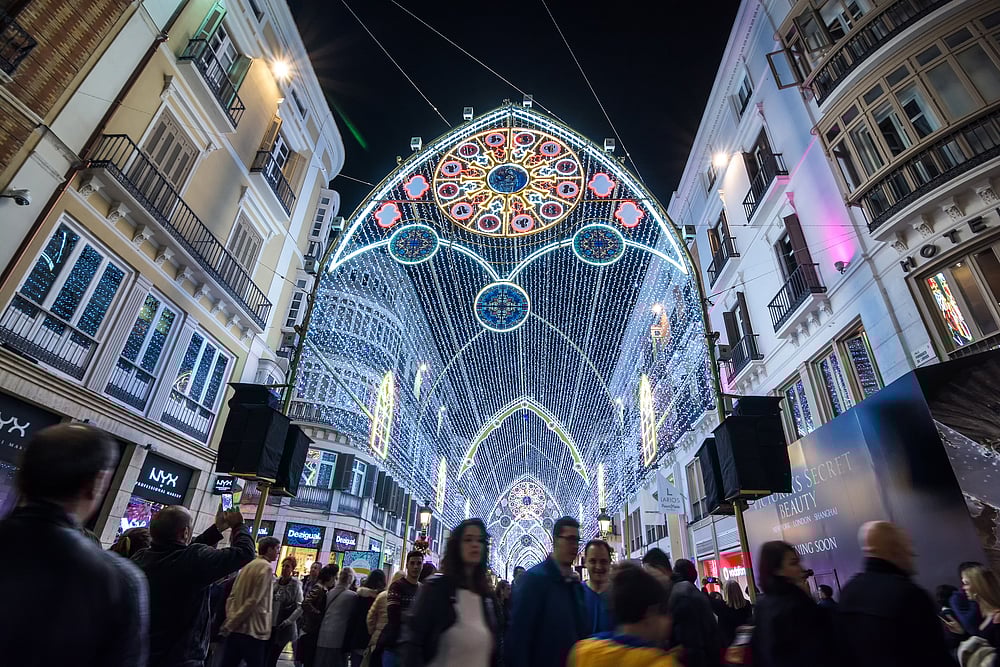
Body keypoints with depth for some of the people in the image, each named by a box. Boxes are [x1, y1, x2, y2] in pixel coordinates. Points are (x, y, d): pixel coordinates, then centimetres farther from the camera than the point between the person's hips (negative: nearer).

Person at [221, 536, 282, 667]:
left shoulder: (248, 565, 13)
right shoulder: (266, 567, -13)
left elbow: (232, 596, 11)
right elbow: (253, 601, -18)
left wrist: (230, 620, 5)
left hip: (235, 629, 8)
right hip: (254, 630, -8)